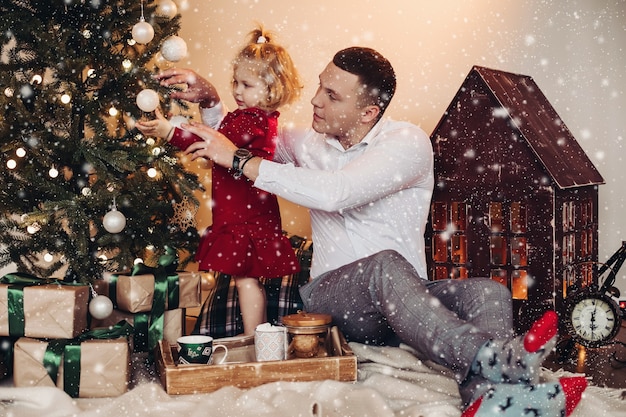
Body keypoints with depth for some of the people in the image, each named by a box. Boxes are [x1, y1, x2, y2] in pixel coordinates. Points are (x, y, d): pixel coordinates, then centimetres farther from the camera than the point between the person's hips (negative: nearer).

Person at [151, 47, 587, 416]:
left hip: (408, 300, 0)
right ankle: (491, 357, -50)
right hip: (332, 295, 1)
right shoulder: (309, 143, 9)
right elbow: (241, 137, 25)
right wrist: (210, 100, 5)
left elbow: (334, 193, -24)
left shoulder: (408, 143, -8)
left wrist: (240, 161, -20)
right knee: (386, 265, -35)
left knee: (489, 293, -30)